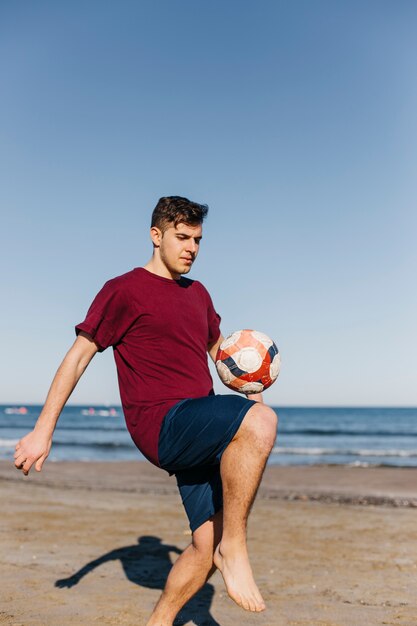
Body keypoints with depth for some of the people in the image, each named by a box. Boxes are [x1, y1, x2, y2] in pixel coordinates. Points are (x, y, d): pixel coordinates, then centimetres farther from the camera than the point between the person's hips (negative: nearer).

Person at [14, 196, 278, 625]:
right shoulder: (124, 291, 0)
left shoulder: (198, 294, 21)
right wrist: (43, 429, -5)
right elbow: (78, 356, -1)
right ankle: (234, 548, -21)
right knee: (260, 421, -33)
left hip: (201, 434, 8)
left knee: (208, 547, 4)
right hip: (161, 424, -8)